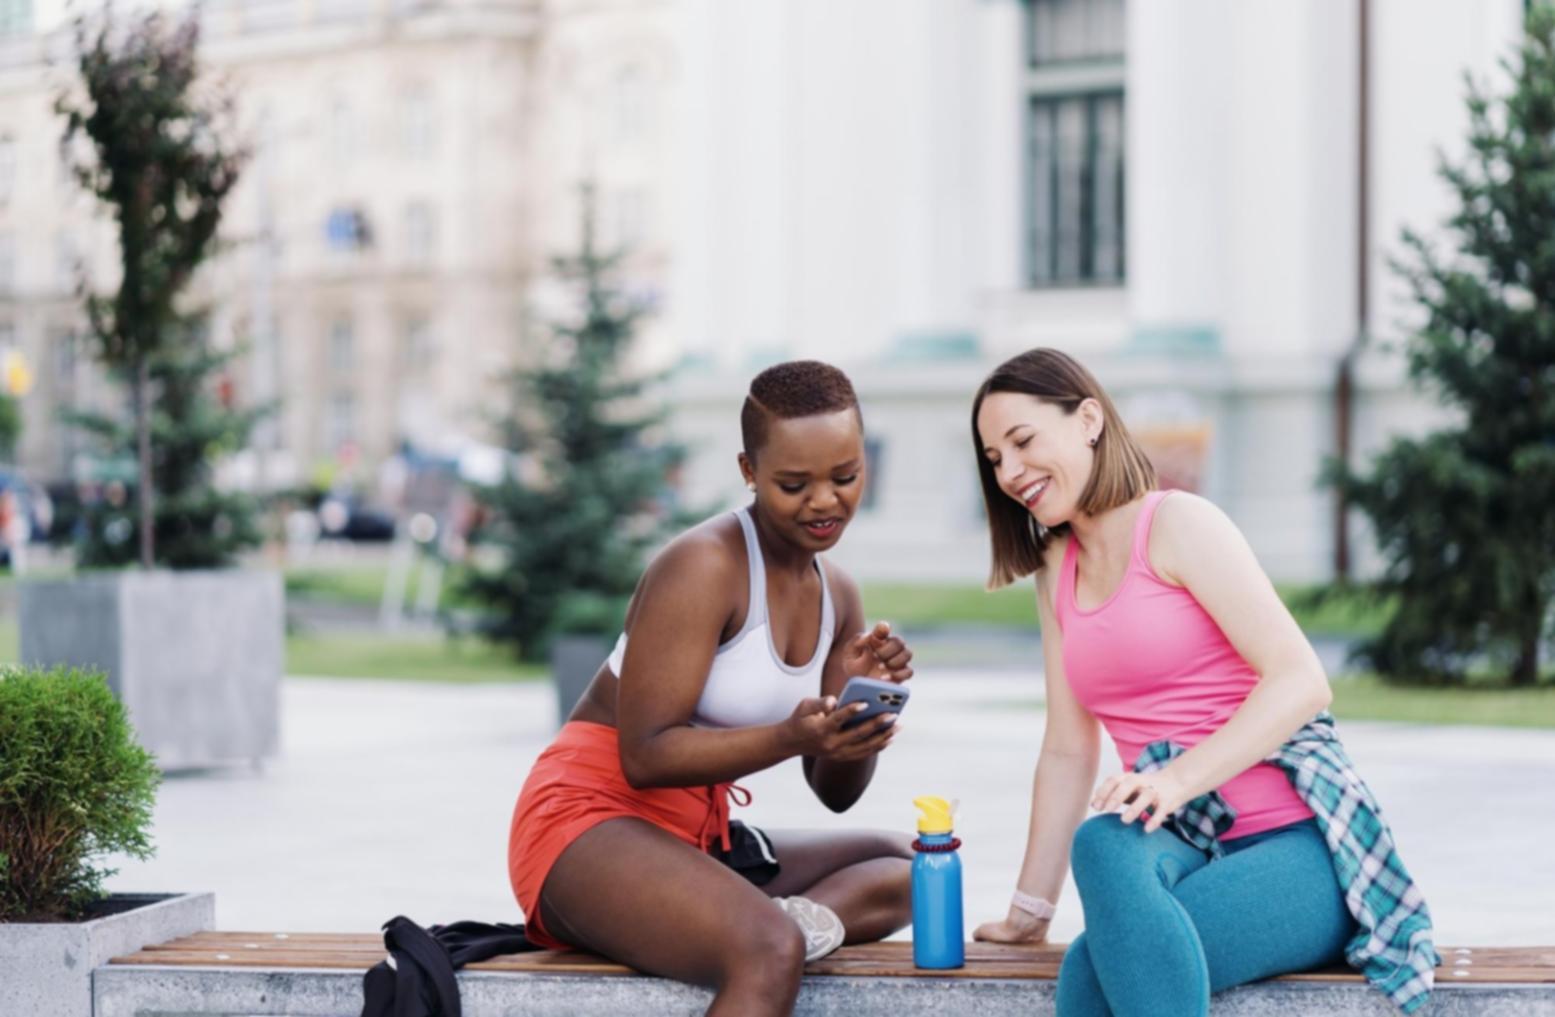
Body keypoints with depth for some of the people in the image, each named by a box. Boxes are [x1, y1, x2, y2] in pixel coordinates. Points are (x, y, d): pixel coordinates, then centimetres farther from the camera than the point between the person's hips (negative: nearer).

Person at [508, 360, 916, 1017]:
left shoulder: (837, 597, 10)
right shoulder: (704, 566, -15)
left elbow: (835, 792, 11)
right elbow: (645, 755, -20)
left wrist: (861, 703, -9)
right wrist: (790, 738, -32)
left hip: (698, 837, 9)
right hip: (589, 819, -9)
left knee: (905, 865, 7)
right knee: (769, 953, -34)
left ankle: (796, 917, -20)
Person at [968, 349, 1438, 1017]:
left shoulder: (1176, 523, -3)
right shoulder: (1057, 570, 18)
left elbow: (1301, 681, -14)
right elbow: (1068, 750, 17)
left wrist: (1177, 780, -26)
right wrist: (1028, 914, 13)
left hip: (1295, 844, -5)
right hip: (1189, 842, 5)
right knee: (1101, 842, -33)